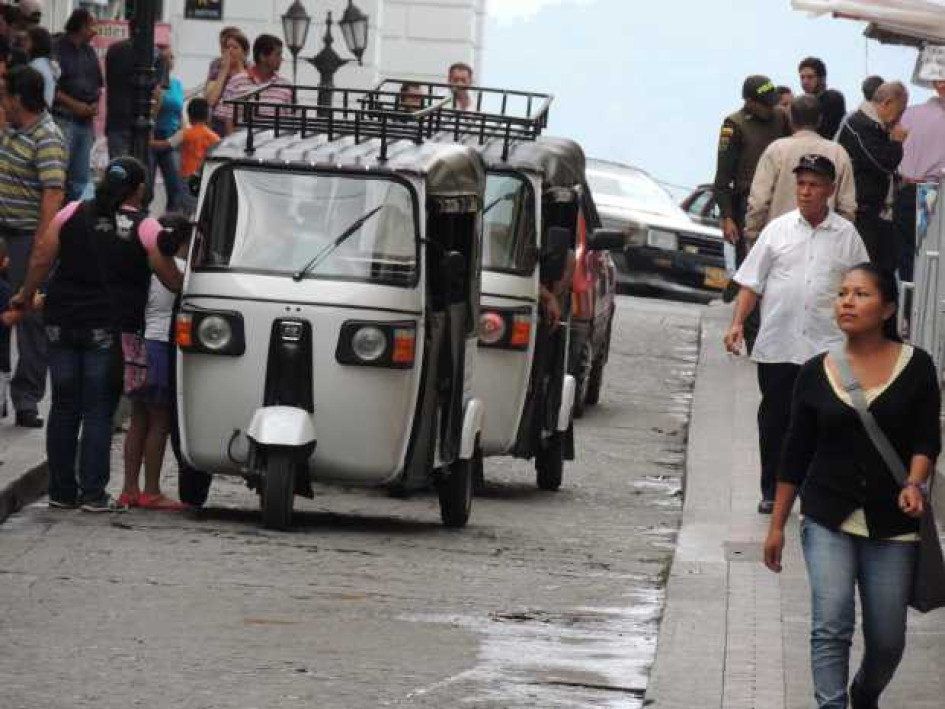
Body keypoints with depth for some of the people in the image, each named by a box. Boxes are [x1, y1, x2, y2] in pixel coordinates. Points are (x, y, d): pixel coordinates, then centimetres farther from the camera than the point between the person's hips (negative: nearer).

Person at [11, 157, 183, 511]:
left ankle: (61, 492, 12)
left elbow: (41, 259, 1)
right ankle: (93, 493, -2)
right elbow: (172, 280, -4)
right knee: (98, 412, 2)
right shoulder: (145, 228, -5)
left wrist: (26, 295, 15)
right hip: (111, 331, -3)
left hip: (63, 323, 3)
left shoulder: (73, 213, 3)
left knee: (64, 409, 10)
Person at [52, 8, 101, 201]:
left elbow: (98, 84, 24)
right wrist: (74, 104, -15)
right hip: (63, 118, -7)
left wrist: (95, 103, 4)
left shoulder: (89, 52, 16)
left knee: (81, 178, 8)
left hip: (85, 119, 7)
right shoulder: (57, 49, -7)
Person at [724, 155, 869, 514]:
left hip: (827, 349, -1)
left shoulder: (846, 235, 4)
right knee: (774, 420, 7)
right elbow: (751, 282, 7)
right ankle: (772, 491, 17)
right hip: (776, 346, 1)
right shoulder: (778, 229, 6)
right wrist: (738, 323, -4)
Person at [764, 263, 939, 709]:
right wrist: (777, 525, 7)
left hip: (892, 525, 0)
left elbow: (926, 440, -5)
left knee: (887, 639, 8)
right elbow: (796, 455, 7)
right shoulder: (816, 373, 1)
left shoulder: (916, 368, -3)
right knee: (831, 626, -16)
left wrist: (914, 484, -25)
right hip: (828, 521, 0)